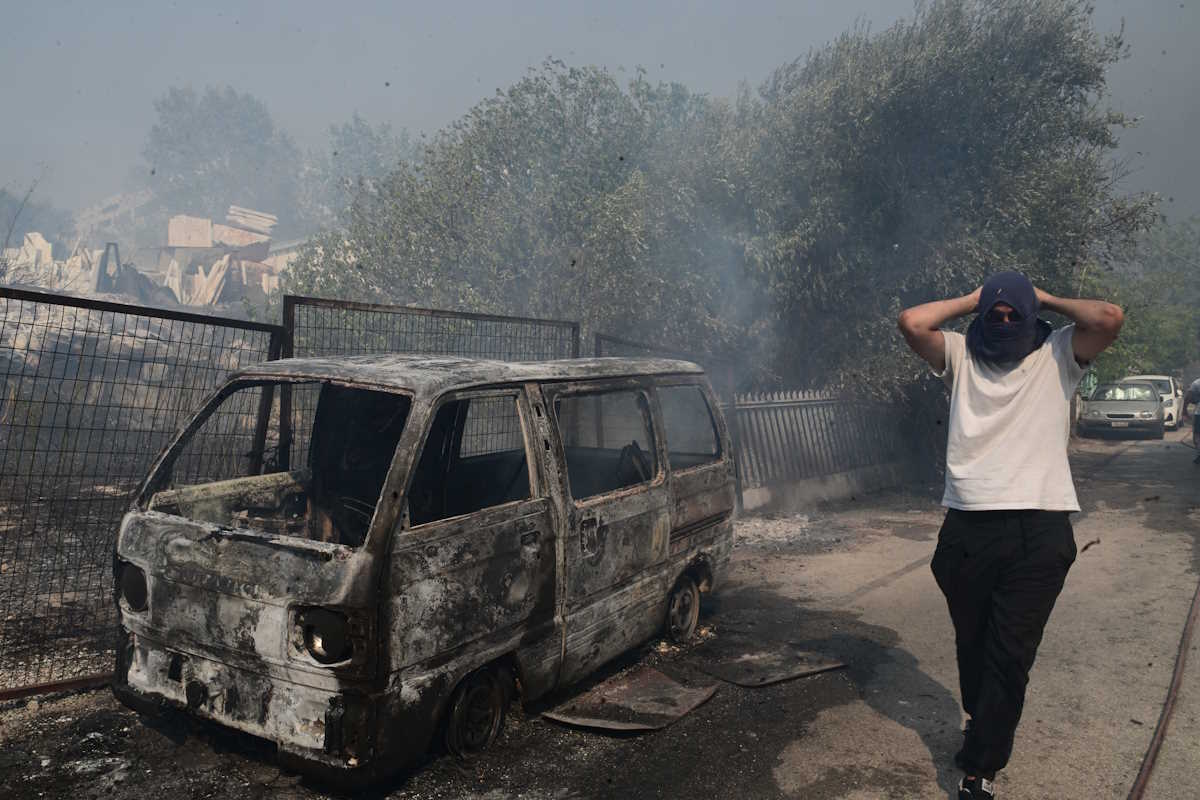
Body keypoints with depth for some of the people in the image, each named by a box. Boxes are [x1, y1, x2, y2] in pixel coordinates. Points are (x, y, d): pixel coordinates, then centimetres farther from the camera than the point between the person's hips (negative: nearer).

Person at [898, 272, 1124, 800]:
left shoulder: (1056, 356, 7)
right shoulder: (962, 356, 9)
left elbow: (1109, 318, -11)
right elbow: (912, 323, -6)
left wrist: (1047, 300, 4)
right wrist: (972, 301, 5)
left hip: (1039, 533, -2)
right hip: (969, 527, 2)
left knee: (1010, 656, 0)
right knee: (972, 643, 17)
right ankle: (980, 721, 42)